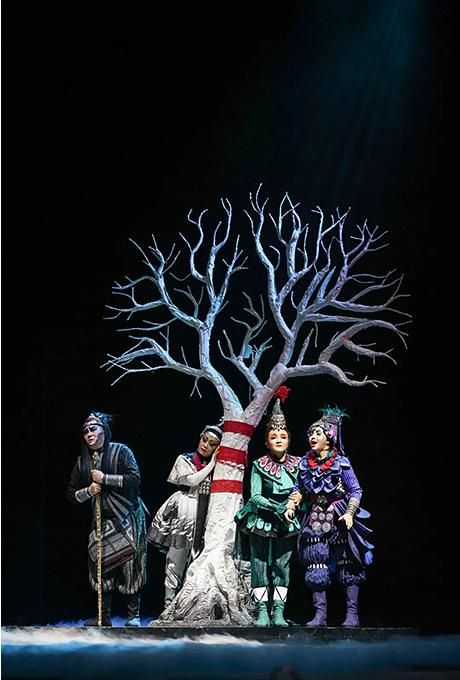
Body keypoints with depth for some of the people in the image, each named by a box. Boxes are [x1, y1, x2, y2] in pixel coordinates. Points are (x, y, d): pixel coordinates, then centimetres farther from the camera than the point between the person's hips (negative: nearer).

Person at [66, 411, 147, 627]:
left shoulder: (121, 451, -3)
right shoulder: (82, 461, 10)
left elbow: (134, 478, -15)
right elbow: (71, 493, 14)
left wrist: (105, 478, -17)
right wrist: (88, 491, -6)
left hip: (127, 517, -4)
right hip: (102, 520, 4)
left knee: (130, 565, -7)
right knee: (101, 565, -2)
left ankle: (134, 615, 0)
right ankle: (104, 617, 7)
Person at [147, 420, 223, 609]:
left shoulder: (215, 466, 14)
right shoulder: (184, 460, 7)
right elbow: (191, 480, -10)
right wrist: (212, 463, -7)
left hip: (204, 518, 3)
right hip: (183, 516, -3)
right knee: (176, 561, -3)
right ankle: (170, 605, 1)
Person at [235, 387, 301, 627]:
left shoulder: (297, 465, 4)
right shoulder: (259, 466, -2)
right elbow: (255, 497, -9)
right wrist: (277, 508, -21)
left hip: (287, 525, 2)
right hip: (261, 523, -2)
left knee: (282, 565, 1)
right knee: (259, 564, -3)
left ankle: (278, 612, 4)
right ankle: (262, 612, 1)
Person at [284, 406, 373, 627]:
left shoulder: (341, 462, -5)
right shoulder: (305, 463, 6)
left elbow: (356, 491, -4)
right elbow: (298, 489, 15)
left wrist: (350, 513, -16)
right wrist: (291, 506, 0)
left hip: (339, 520, -3)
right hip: (316, 521, 3)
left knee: (347, 566, -1)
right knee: (316, 566, -2)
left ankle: (352, 613, 4)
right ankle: (320, 614, 2)